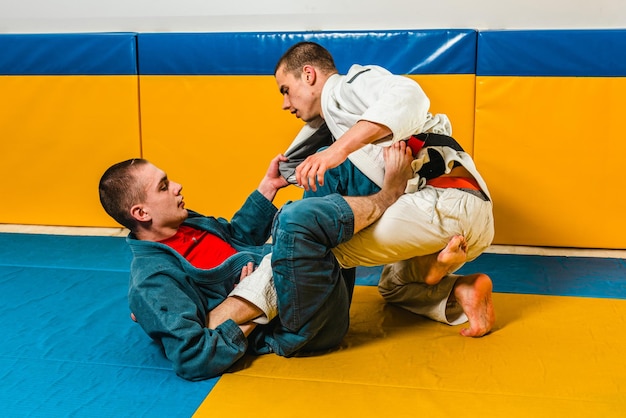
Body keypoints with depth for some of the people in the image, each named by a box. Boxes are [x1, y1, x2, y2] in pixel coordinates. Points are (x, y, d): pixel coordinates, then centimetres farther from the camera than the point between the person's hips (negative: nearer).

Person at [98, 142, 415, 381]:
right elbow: (193, 360, -23)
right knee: (298, 216, -31)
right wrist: (250, 311, -18)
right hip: (295, 324, -9)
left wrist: (268, 185, 15)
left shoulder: (185, 223, 9)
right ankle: (389, 194, -8)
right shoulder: (152, 282, -17)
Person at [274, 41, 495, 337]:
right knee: (393, 285, 30)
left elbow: (407, 96, -22)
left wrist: (338, 148, -29)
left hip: (447, 204, -10)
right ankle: (463, 293, 9)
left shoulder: (351, 83, 2)